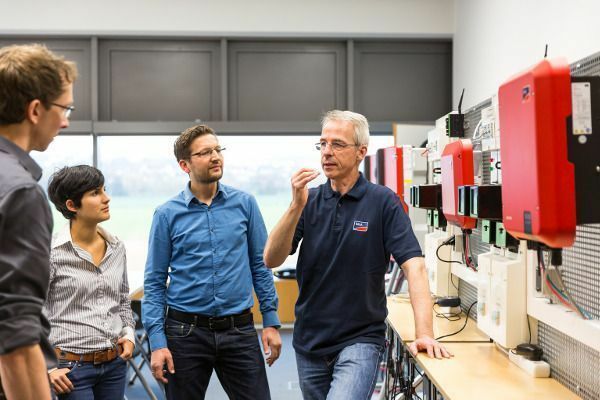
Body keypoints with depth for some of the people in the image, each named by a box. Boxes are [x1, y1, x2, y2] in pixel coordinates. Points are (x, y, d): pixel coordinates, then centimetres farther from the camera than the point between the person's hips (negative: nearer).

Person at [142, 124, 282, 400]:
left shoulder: (244, 204, 1)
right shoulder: (167, 214, -3)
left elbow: (260, 265, 6)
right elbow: (155, 282, -1)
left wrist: (271, 320, 2)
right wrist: (157, 341, -8)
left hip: (239, 330, 1)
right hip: (186, 332, 0)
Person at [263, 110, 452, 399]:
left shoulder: (383, 202, -7)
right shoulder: (309, 201, 2)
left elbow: (413, 265, -15)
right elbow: (271, 260, -6)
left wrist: (424, 333, -26)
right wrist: (296, 205, -19)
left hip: (360, 341, -4)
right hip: (309, 341, 4)